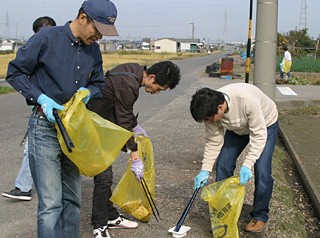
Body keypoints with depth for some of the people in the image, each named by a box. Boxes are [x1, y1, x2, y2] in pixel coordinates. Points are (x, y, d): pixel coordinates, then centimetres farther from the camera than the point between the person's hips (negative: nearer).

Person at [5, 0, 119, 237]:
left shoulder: (93, 50, 6)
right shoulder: (47, 38, -11)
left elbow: (98, 83, 19)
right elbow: (15, 73, -5)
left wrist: (87, 92, -5)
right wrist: (42, 99, -17)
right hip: (45, 127, -6)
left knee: (72, 198, 14)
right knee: (51, 204, -6)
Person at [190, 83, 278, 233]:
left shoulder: (247, 100, -43)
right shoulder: (211, 109, -26)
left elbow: (259, 135, -34)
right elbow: (213, 141, -15)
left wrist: (247, 165, -40)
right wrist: (205, 170, -20)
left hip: (264, 125, -4)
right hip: (237, 128, 5)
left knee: (262, 171, -14)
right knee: (222, 166, -3)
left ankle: (260, 216, 5)